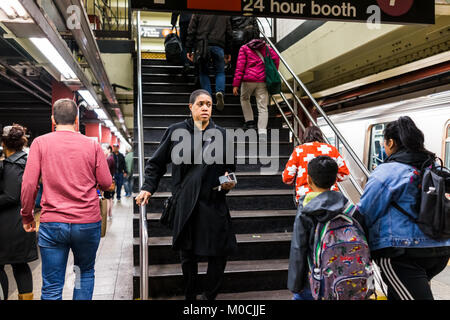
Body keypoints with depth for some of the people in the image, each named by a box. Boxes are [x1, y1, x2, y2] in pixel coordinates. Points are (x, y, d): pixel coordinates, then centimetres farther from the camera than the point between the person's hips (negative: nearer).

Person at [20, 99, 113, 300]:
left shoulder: (40, 143, -1)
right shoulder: (92, 145, 0)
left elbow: (29, 184, -6)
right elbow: (106, 183, 1)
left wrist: (27, 216, 7)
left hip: (52, 224, 0)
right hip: (88, 223, 1)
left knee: (52, 288, 6)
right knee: (85, 272, 22)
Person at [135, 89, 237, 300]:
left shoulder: (221, 134, 7)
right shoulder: (177, 131, 3)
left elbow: (229, 167, 16)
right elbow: (157, 162, 10)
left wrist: (229, 181, -3)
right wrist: (148, 187, 0)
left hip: (213, 202, 1)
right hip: (185, 204, -1)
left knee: (220, 253, 0)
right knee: (187, 254, 9)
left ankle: (210, 296, 22)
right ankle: (190, 296, 28)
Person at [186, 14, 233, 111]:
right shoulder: (225, 15, 14)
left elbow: (191, 31, 4)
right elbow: (229, 34, 16)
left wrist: (189, 50, 6)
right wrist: (228, 52, 22)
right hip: (218, 46, 1)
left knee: (203, 72, 11)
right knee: (220, 72, 13)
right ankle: (220, 92, -13)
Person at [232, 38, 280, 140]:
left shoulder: (244, 48, 10)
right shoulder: (266, 47, 17)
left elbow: (240, 67, 1)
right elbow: (276, 58, 2)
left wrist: (236, 84, -1)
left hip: (248, 79, -1)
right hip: (263, 81, 1)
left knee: (244, 99, 27)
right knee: (263, 107, 0)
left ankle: (249, 121, 18)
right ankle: (262, 132, -12)